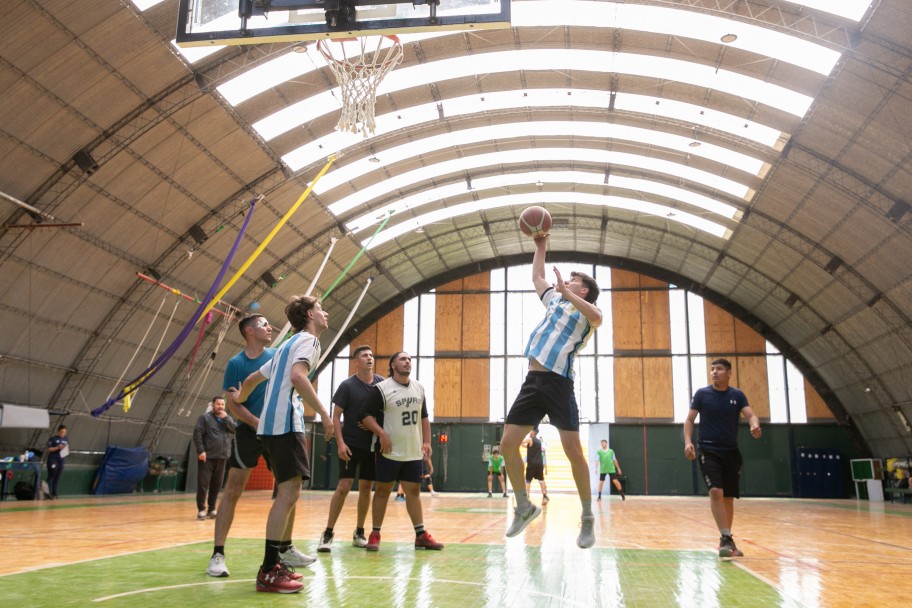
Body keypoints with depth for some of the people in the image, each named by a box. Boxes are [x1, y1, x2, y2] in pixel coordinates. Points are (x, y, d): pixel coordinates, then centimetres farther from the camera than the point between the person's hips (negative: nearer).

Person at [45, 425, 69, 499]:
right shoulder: (53, 439, -4)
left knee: (57, 477, 7)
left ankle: (54, 493, 12)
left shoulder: (66, 439, 11)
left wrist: (66, 449, -7)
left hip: (61, 460, 5)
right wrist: (58, 447, -20)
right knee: (51, 476, -5)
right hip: (53, 460, -5)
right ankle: (48, 492, -4)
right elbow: (49, 449, -8)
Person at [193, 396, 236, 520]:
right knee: (203, 484, -4)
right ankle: (201, 509, 5)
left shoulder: (227, 418, 14)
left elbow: (234, 430, -1)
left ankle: (212, 509, 17)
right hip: (207, 456, -5)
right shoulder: (205, 418, -2)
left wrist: (225, 418, -9)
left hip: (222, 457, 5)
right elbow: (197, 434, -9)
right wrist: (200, 451, -16)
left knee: (217, 485, 8)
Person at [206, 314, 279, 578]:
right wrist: (259, 423, -19)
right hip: (249, 430, -4)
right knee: (232, 491, -6)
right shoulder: (236, 363, -4)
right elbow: (234, 405, -7)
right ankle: (218, 554, 1)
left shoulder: (278, 356, 5)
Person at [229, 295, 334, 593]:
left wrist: (239, 400, 47)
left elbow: (254, 378, 30)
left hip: (272, 424, 10)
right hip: (285, 423, -10)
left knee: (288, 493, 15)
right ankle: (269, 571, -12)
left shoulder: (290, 343, 24)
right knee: (288, 493, -12)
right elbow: (297, 376, -24)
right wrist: (324, 413, -25)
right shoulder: (308, 340, -4)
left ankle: (279, 559, 20)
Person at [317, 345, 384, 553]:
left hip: (373, 444, 4)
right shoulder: (347, 385, -7)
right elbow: (336, 416, -6)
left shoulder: (382, 384, 2)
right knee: (344, 486, -9)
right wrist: (340, 443, -15)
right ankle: (328, 534, 0)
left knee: (366, 488, 9)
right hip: (351, 443, -4)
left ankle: (359, 533, 20)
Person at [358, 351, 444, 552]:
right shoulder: (381, 389, -10)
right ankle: (375, 534, 13)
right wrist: (381, 434, -22)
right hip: (390, 452, -5)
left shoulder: (419, 388, 10)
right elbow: (366, 415, -11)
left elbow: (424, 417, 17)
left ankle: (421, 535, 14)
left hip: (413, 452, 5)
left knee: (413, 491, 9)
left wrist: (427, 441, 9)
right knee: (383, 490, 3)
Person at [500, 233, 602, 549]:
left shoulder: (587, 309, 4)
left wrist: (566, 291, -22)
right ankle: (524, 507, 15)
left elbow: (596, 318, -22)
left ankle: (587, 519, 4)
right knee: (508, 443, 0)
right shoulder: (555, 302, 23)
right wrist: (540, 246, 38)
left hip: (558, 382, -7)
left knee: (573, 449, -9)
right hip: (533, 381, 7)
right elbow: (537, 277, 39)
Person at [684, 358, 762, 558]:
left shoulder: (737, 395, 4)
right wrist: (688, 442, -14)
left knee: (728, 497, 8)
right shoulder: (702, 394, -1)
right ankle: (726, 538, -17)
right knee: (716, 491, -20)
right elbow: (689, 420, 1)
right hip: (708, 451, -3)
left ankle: (727, 540, 22)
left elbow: (750, 415, -8)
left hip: (731, 452, 3)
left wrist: (755, 425, -32)